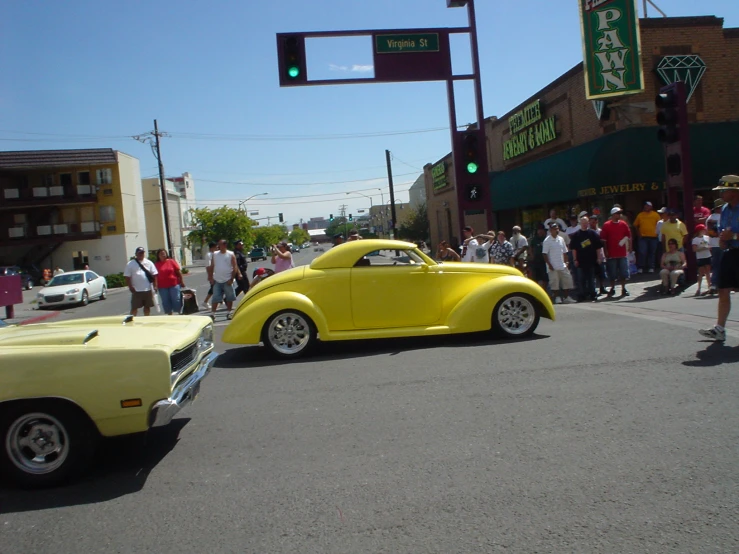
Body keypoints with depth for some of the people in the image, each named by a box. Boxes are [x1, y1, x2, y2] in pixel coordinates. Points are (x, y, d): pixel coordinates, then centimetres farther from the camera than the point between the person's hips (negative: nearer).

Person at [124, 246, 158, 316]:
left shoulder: (149, 263, 7)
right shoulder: (130, 264, 1)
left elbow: (154, 275, 5)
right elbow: (127, 277, -2)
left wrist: (155, 286, -3)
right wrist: (130, 287, -11)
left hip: (148, 289, 2)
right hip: (136, 290, -2)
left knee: (147, 306, 11)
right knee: (134, 307, 0)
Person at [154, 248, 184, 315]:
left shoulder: (171, 261, 1)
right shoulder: (156, 264, 3)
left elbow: (178, 272, 2)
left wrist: (181, 281, -1)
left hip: (174, 284, -1)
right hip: (162, 287, 1)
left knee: (176, 300, 1)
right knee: (166, 302, 6)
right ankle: (170, 315, 17)